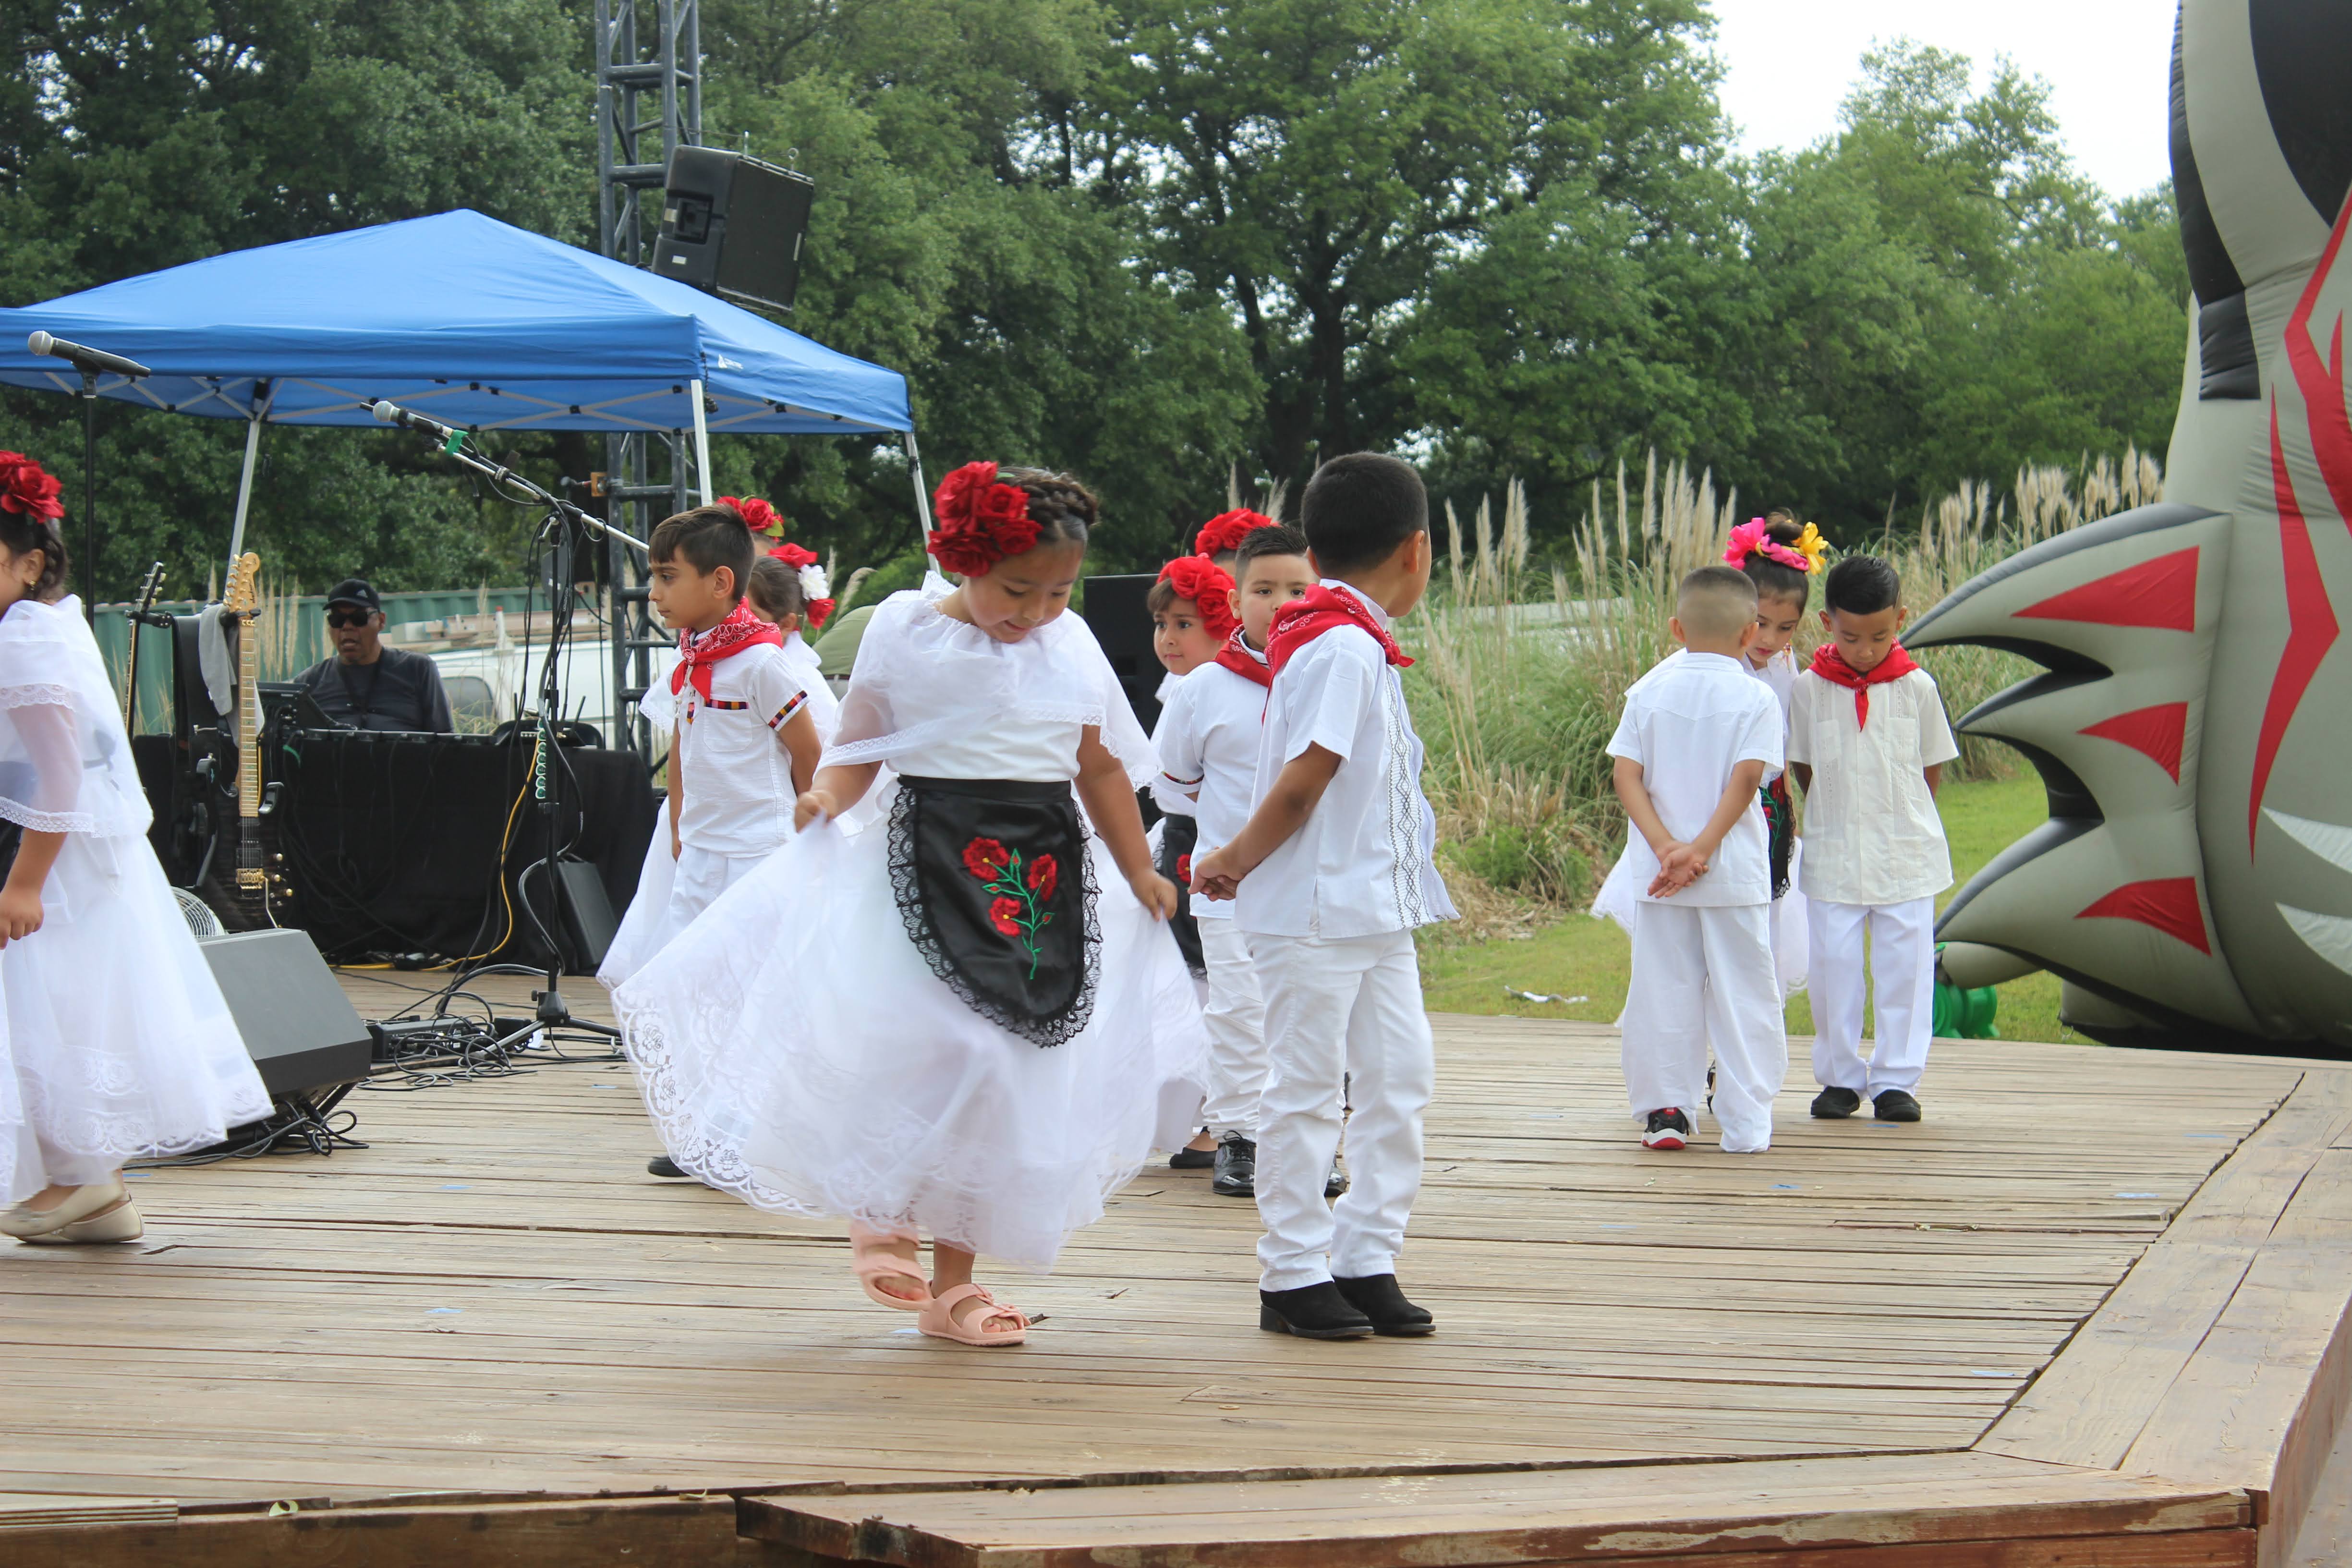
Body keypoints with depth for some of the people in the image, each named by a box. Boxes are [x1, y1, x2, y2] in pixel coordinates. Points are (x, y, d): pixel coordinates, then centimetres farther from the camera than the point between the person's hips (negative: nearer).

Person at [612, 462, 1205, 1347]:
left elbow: (1101, 771, 15)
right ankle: (879, 1211, 14)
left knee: (1011, 1075, 5)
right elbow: (860, 742, 1)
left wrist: (1140, 877, 13)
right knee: (928, 1051, -17)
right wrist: (827, 796, -20)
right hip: (933, 863, -4)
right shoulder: (906, 632, -2)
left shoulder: (1071, 646, 8)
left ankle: (953, 1281, 17)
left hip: (1046, 875, 4)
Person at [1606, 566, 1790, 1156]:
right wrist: (1701, 849, -16)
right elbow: (1746, 780, -14)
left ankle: (1663, 1111, 10)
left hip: (1658, 870, 2)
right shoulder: (1755, 697, -4)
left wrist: (1666, 847, -12)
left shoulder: (1650, 692, 3)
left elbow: (1626, 775, -5)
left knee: (1664, 987, 9)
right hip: (1735, 872, -2)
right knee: (1741, 991, 4)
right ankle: (1746, 1123, 5)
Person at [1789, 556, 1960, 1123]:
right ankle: (1840, 1078, 14)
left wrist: (1899, 819, 6)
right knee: (1833, 964, 2)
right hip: (1833, 856, 0)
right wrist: (1835, 816, 6)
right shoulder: (1809, 689, -3)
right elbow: (1801, 767, 9)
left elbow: (1932, 767, 7)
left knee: (1904, 965, 1)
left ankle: (1896, 1080, 10)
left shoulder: (1916, 688, -3)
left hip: (1907, 854, 0)